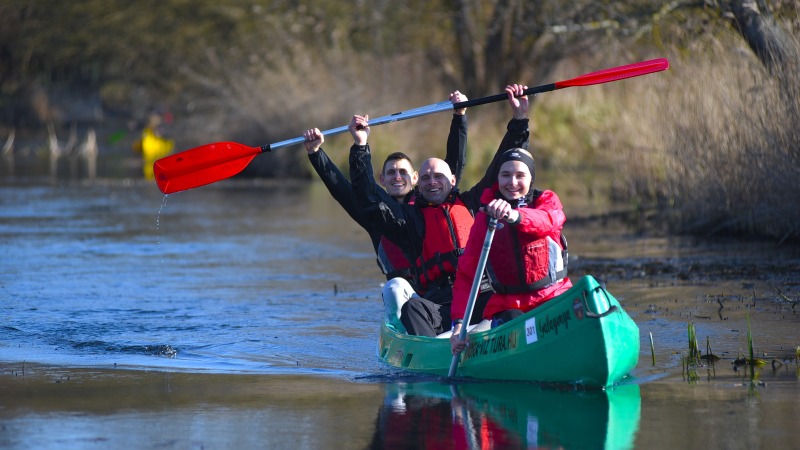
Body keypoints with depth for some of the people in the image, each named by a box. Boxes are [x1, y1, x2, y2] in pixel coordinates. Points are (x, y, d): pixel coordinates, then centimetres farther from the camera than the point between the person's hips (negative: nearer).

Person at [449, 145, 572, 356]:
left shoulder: (547, 200, 7)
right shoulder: (484, 219, 10)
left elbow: (549, 221, -20)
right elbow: (466, 274, 6)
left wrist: (514, 216, -44)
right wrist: (459, 322, -11)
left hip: (554, 298, -1)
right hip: (507, 307, 1)